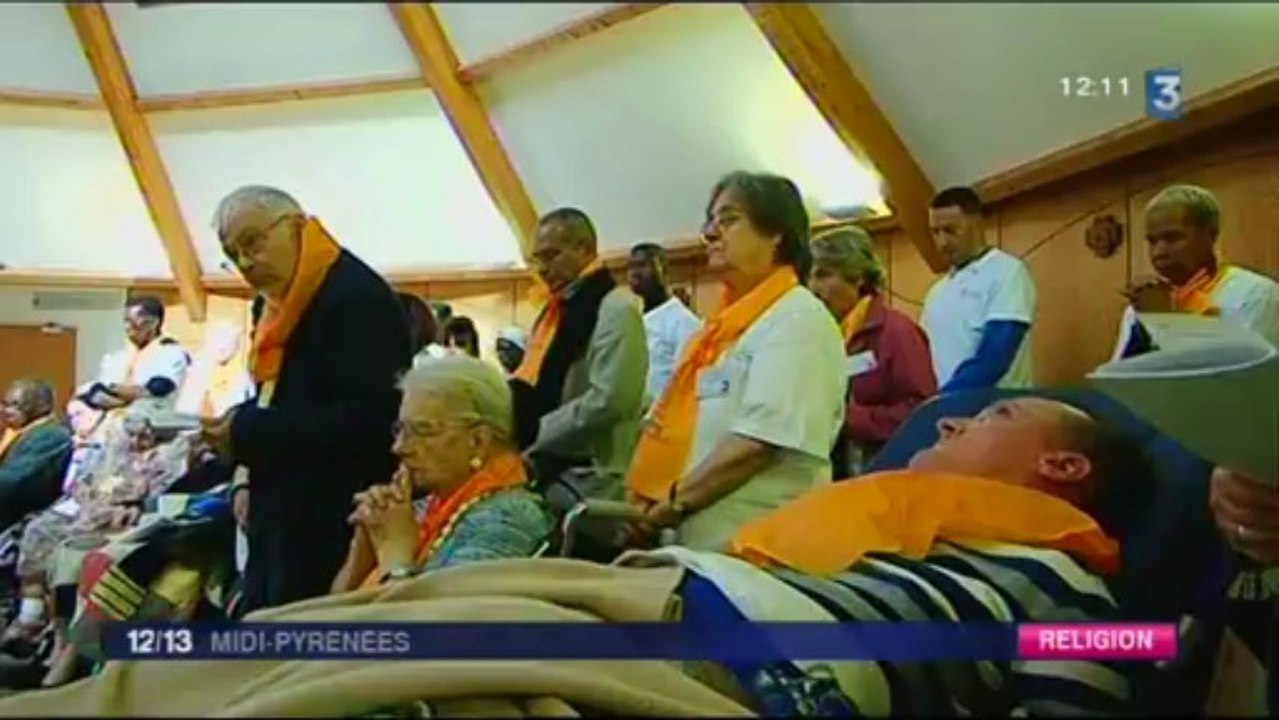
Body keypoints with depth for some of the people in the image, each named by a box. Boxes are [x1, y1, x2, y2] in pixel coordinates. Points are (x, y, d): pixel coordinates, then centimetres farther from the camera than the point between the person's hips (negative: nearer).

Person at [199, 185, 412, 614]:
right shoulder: (275, 306, 15)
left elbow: (365, 421, -24)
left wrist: (248, 432, -19)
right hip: (281, 522, 9)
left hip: (333, 529, -9)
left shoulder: (359, 296, -15)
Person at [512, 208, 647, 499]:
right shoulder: (556, 310, 17)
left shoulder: (616, 309, -12)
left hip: (590, 478, -9)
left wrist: (533, 434, -18)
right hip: (549, 470, 9)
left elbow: (608, 401, -22)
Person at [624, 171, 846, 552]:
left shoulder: (798, 320, -9)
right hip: (696, 539, 8)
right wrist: (647, 497, 3)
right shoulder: (724, 324, 18)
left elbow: (760, 440, -20)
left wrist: (673, 503, -18)